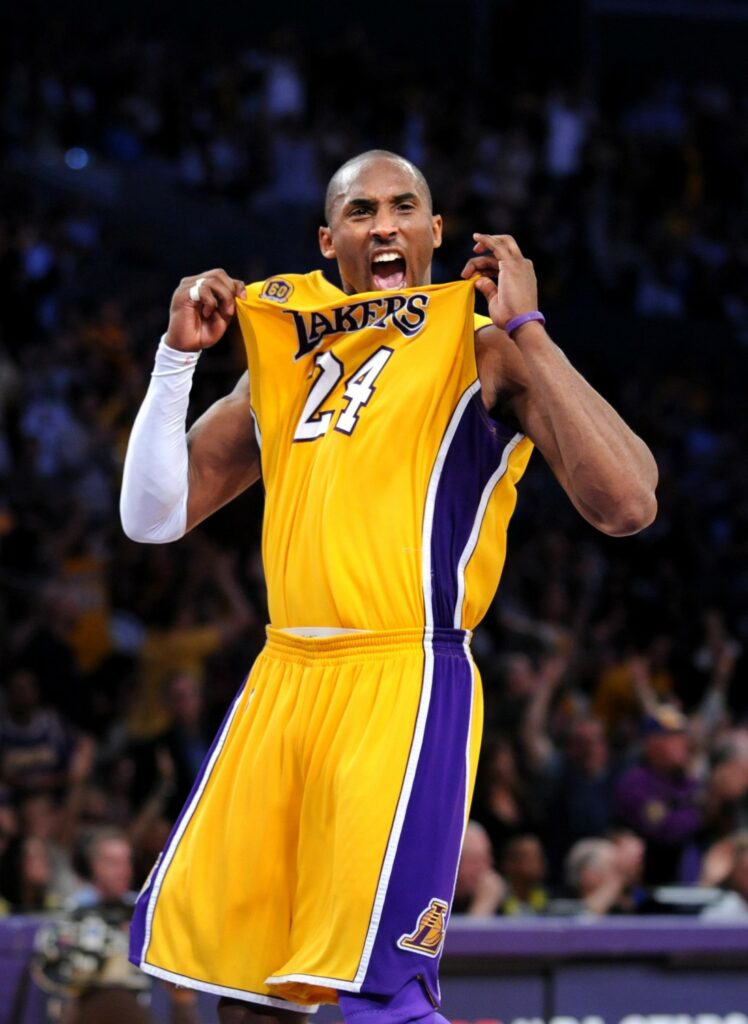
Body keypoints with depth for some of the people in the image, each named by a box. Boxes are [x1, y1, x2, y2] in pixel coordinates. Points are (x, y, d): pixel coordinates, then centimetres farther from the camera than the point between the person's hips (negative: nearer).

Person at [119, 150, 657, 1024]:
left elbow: (626, 505, -18)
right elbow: (153, 518, 15)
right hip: (282, 680, 7)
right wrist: (179, 355, 5)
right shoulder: (283, 357, 16)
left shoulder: (484, 352, -3)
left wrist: (523, 331, -17)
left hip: (406, 684, -6)